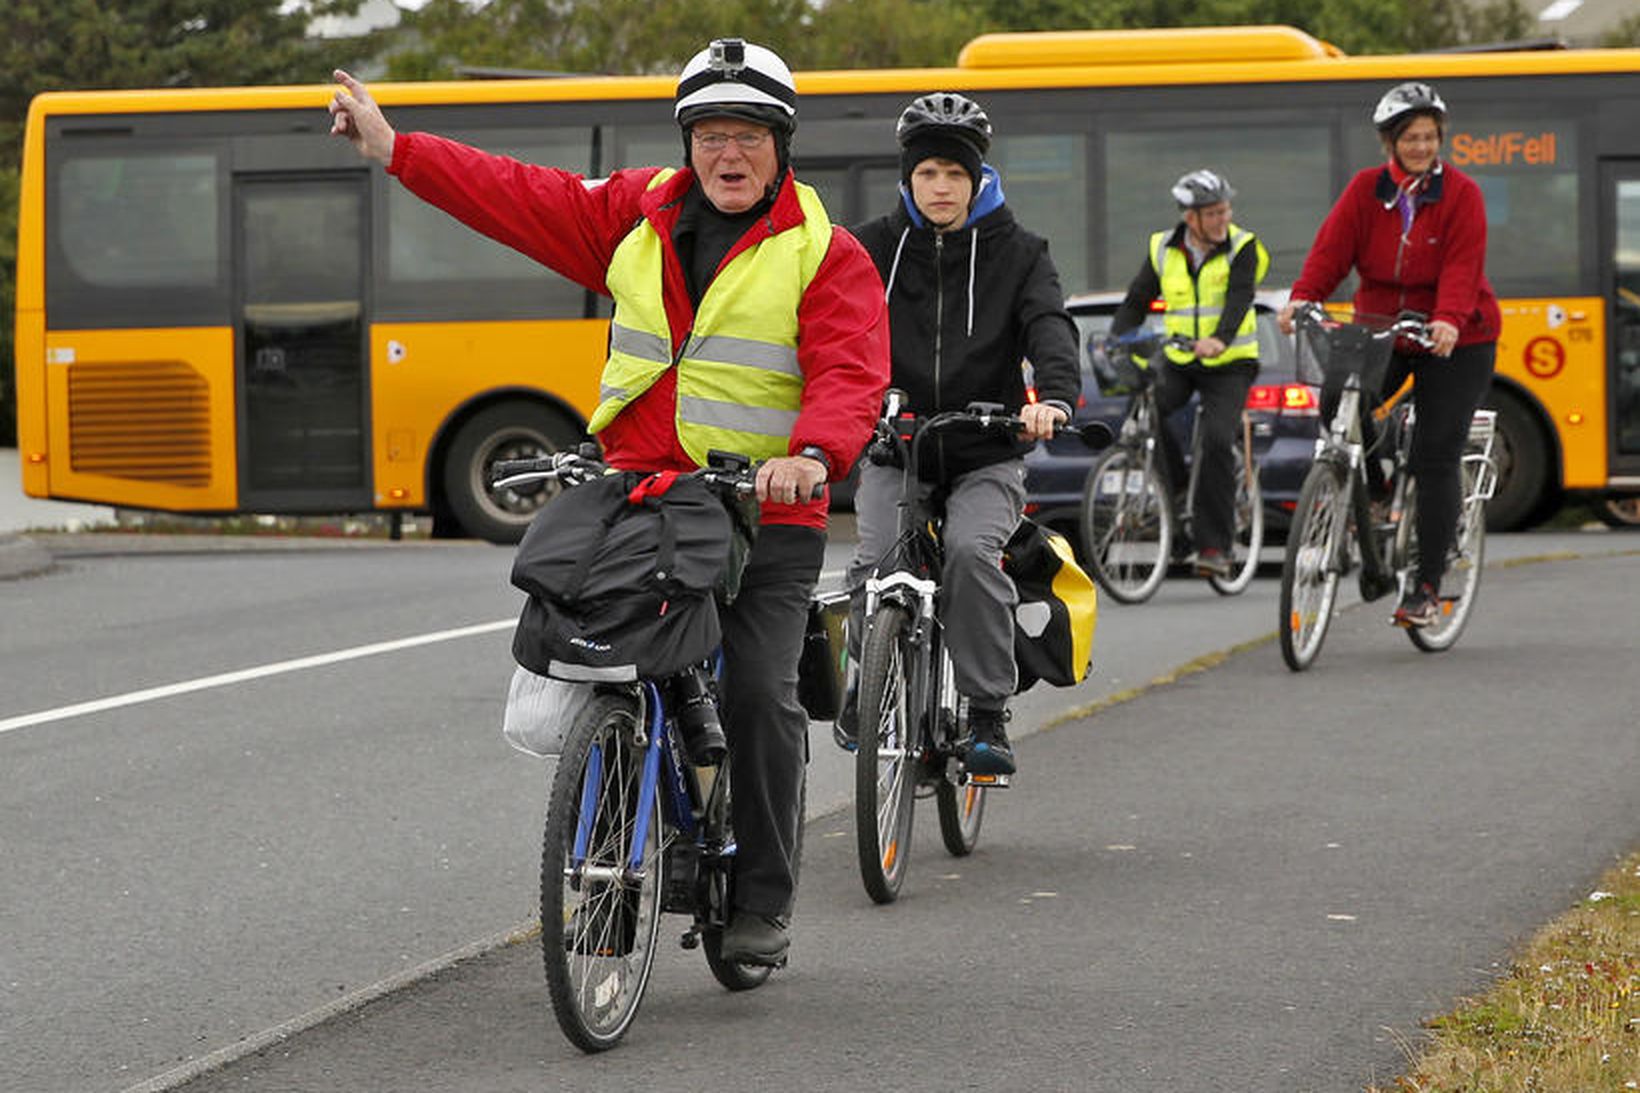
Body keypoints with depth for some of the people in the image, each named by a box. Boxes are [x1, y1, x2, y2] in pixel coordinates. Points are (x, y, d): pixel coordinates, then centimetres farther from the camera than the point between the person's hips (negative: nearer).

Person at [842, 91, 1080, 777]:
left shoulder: (1015, 253, 4)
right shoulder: (874, 248, 6)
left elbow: (1049, 326, -12)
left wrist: (1054, 396, -33)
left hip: (985, 454, -1)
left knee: (972, 551, -28)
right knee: (877, 563, -22)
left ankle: (986, 715, -16)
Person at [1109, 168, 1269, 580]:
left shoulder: (1241, 247, -8)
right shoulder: (1163, 249, 2)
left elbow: (1239, 300, -23)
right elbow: (1136, 302, 4)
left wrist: (1219, 339, -42)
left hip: (1230, 364, -3)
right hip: (1179, 361, 3)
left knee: (1218, 441, -21)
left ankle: (1214, 545, -15)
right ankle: (1170, 490, -3)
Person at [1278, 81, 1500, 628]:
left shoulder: (1460, 193, -7)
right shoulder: (1366, 190, 1)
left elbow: (1463, 266, -18)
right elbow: (1332, 248, -8)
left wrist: (1449, 320, -36)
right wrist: (1302, 298, -26)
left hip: (1455, 341, -3)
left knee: (1436, 455, -10)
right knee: (1339, 403, -25)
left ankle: (1427, 587, -4)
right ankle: (1375, 496, 0)